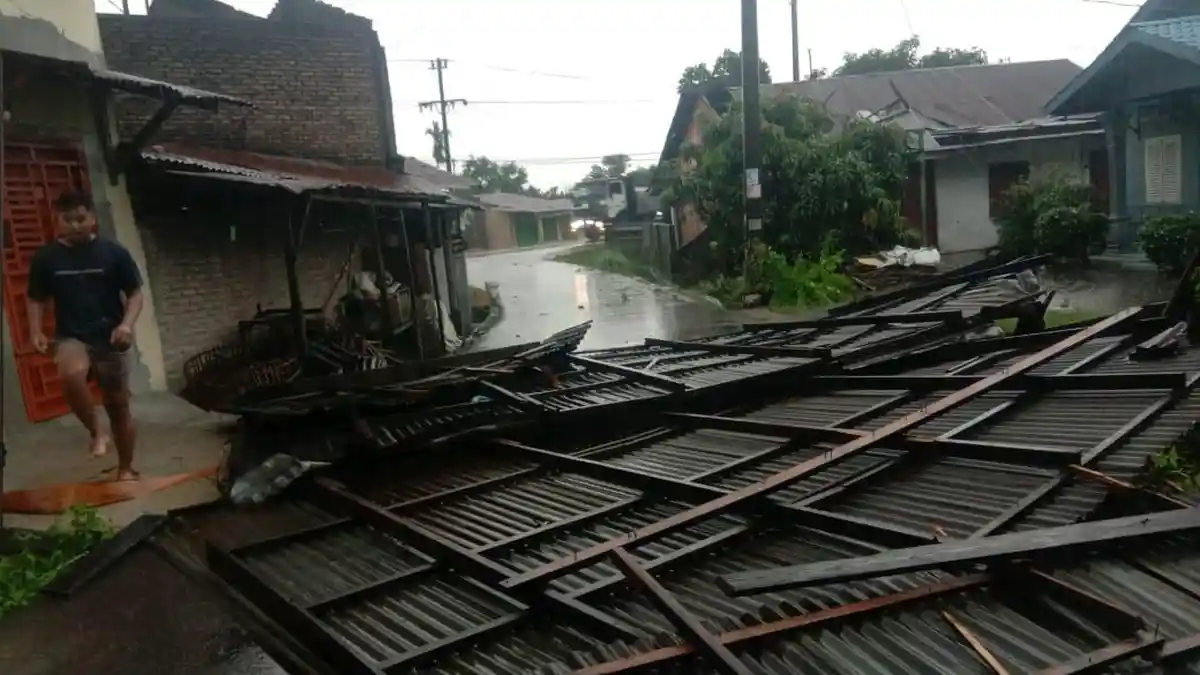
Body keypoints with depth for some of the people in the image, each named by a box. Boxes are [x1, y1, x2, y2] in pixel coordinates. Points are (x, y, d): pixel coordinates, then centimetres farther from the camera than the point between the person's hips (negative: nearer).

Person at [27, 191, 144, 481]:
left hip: (110, 339, 0)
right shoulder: (46, 257, 2)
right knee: (71, 375, -35)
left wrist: (127, 323, -17)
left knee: (119, 405, 7)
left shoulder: (114, 252, -3)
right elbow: (37, 300, 11)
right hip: (71, 337, 0)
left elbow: (135, 294, 1)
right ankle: (96, 431, -11)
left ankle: (126, 469, 24)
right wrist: (36, 332, -6)